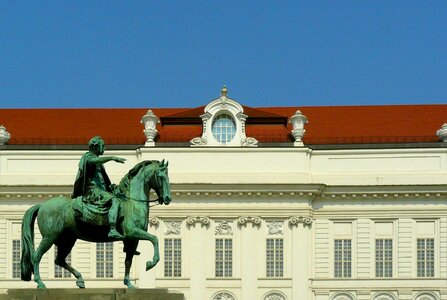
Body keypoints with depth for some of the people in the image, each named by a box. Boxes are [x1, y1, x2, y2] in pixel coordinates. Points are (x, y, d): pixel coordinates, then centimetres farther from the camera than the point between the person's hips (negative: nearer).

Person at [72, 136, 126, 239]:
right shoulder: (88, 156, -2)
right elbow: (94, 161, -27)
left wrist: (111, 187, 11)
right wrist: (112, 158, -31)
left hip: (100, 190, 10)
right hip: (92, 190, -10)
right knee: (114, 201, -28)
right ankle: (112, 230, -43)